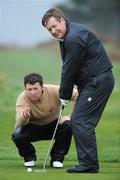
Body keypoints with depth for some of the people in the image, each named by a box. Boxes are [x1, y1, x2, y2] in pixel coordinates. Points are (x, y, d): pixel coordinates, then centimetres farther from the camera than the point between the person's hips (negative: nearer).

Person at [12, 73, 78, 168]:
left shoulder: (54, 91, -23)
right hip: (33, 127, -1)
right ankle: (29, 157, 3)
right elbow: (19, 123, -37)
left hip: (54, 125, 1)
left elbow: (77, 94, -19)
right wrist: (24, 115, -61)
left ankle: (57, 158, -9)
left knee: (68, 125, -30)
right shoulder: (22, 99, -24)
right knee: (17, 134, -31)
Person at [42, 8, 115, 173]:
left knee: (80, 121, -13)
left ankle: (89, 164, -11)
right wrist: (65, 94, 5)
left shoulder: (74, 37, -20)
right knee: (79, 121, 10)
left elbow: (70, 69, -17)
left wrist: (64, 96, -7)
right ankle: (88, 163, 12)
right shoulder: (68, 35, 14)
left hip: (98, 81, -11)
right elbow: (68, 68, 14)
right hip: (93, 81, 11)